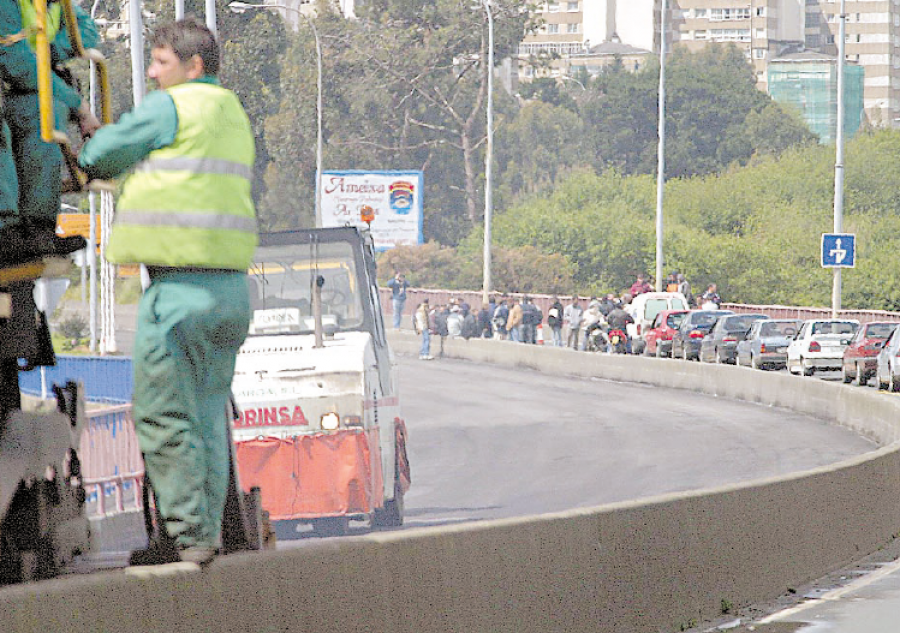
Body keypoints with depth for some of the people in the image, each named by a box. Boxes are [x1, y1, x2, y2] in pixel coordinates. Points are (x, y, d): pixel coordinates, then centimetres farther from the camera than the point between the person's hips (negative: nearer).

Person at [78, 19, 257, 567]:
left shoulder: (171, 107, -7)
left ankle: (186, 534, -7)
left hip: (181, 285, -9)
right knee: (208, 416, 12)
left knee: (163, 416, -5)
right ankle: (208, 532, 12)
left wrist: (81, 158, 23)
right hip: (232, 285, 9)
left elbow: (102, 156, 1)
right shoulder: (234, 114, 18)